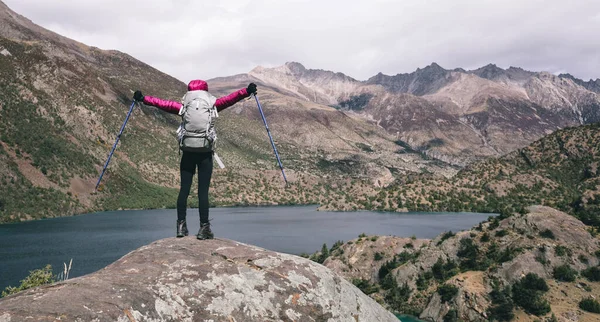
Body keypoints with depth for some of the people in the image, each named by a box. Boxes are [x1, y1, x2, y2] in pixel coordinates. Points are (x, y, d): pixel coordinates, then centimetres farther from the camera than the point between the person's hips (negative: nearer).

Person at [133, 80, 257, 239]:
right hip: (205, 153, -1)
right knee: (203, 190, -1)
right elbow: (229, 99, -7)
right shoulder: (211, 106, 0)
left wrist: (143, 98, 10)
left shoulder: (184, 108, 3)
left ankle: (181, 225, 7)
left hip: (188, 152, 1)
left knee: (184, 189, 7)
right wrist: (247, 91, -8)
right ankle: (204, 228, 0)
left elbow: (163, 103, 4)